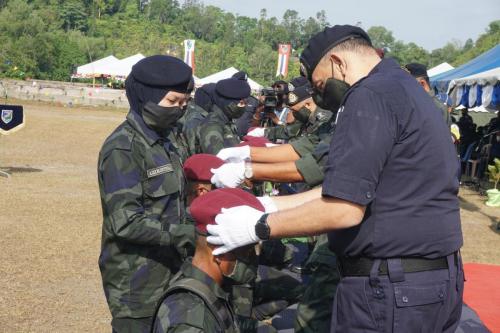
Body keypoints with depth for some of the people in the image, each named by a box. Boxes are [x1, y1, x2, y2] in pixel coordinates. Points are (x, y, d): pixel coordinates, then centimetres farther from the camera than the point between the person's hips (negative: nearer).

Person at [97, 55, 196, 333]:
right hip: (137, 286, -8)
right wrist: (188, 235, -25)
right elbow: (126, 222, -24)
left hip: (169, 274, 8)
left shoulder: (166, 138, 10)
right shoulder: (123, 149, -17)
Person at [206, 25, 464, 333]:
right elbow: (346, 190, 14)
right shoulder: (406, 88, 15)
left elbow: (343, 209, -22)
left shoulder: (371, 95, -16)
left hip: (392, 287, -9)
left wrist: (258, 227, -11)